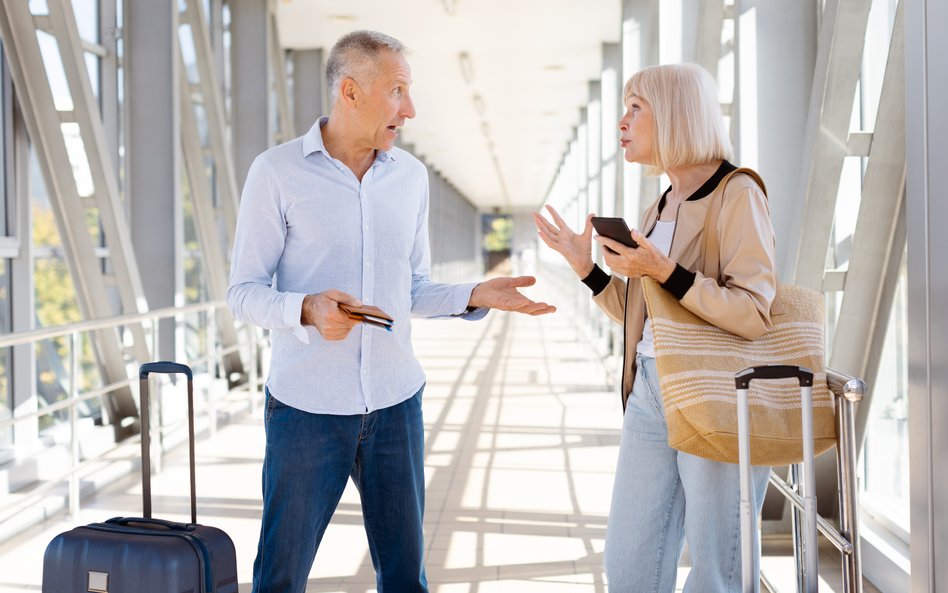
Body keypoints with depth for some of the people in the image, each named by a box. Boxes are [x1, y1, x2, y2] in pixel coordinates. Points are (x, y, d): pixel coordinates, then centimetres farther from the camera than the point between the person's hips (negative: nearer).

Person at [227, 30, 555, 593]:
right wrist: (308, 310, -25)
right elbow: (245, 292, -6)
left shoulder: (411, 176, 8)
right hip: (307, 407, -4)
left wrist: (475, 296, -4)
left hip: (396, 405, 4)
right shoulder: (278, 172, -6)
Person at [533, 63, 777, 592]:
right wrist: (586, 266, 9)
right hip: (649, 396, 8)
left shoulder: (737, 194, -9)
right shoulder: (661, 206, 16)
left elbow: (755, 314, -18)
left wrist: (666, 272, -24)